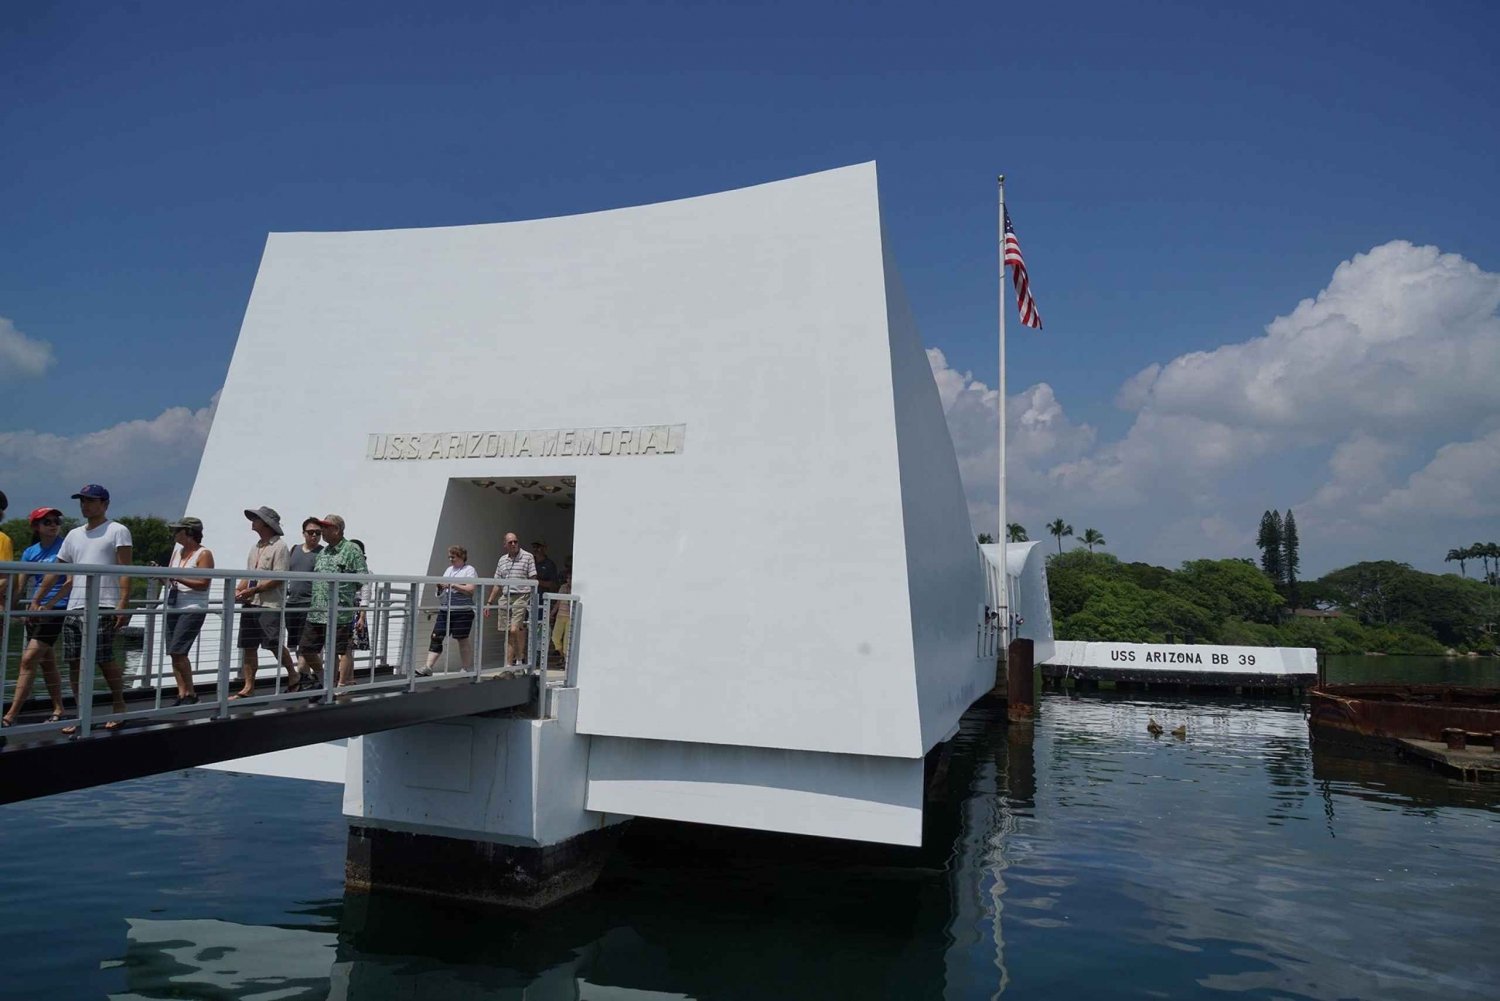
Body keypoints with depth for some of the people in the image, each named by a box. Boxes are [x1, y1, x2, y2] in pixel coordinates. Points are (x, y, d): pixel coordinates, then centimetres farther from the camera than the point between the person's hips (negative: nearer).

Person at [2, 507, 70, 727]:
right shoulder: (30, 552, 10)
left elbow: (72, 581, -13)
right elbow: (19, 585, 6)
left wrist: (49, 604, -18)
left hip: (57, 608, -6)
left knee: (29, 659, -11)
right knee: (46, 662, 12)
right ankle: (58, 709, 22)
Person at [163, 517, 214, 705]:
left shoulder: (204, 554, -6)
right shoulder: (177, 550, 15)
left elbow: (203, 584, -15)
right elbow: (171, 578, 21)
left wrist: (178, 578, -21)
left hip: (193, 609, -7)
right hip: (173, 608, 7)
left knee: (178, 651, -13)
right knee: (174, 653, 4)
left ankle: (191, 693, -2)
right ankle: (182, 693, 9)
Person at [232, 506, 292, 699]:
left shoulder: (279, 547, -8)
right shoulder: (255, 547, 18)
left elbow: (279, 579, -15)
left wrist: (252, 590, -18)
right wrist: (239, 590, 3)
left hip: (269, 605, -8)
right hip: (250, 604, 8)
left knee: (275, 645, -4)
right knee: (248, 646, 6)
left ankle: (292, 675, 15)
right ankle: (248, 687, 10)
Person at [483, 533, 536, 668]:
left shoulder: (527, 557, 0)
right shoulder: (502, 560, 15)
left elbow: (533, 580, -4)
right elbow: (498, 584, 19)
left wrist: (533, 600, -13)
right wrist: (489, 603, 17)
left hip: (521, 597, -5)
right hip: (505, 598, 5)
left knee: (514, 630, -18)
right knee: (508, 634, 6)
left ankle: (520, 659, -3)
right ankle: (508, 666, 11)